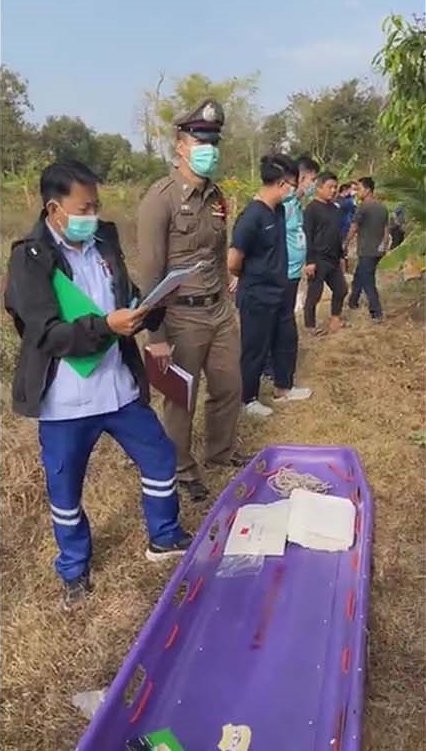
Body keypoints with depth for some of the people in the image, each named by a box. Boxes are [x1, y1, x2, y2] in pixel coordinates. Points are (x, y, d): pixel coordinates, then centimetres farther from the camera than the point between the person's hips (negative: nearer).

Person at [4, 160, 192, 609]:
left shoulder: (104, 241, 4)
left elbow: (126, 299, 11)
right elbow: (47, 334, -21)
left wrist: (147, 310, -11)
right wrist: (106, 325, -32)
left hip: (119, 387, 5)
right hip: (64, 402, -5)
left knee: (160, 458, 16)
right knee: (65, 490, 13)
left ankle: (165, 538, 41)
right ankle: (74, 571, 37)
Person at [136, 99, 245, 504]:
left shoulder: (216, 196, 7)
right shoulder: (160, 197, -15)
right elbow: (149, 273, -17)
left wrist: (226, 302, 18)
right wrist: (157, 335, -17)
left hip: (220, 310, 7)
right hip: (182, 316, -7)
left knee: (229, 387, 18)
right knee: (182, 398, 9)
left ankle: (221, 451, 42)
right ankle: (183, 470, 30)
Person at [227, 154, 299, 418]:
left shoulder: (279, 209, 3)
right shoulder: (252, 216, -23)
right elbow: (233, 263, -22)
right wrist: (250, 277, -4)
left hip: (281, 291, 9)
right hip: (257, 296, -9)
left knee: (287, 339, 20)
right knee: (255, 349, 6)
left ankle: (283, 388, 39)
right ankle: (249, 400, 25)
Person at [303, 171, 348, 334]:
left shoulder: (334, 208, 13)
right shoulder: (312, 208, -12)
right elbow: (307, 236, -16)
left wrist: (341, 256, 20)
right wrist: (309, 261, -20)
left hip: (333, 259, 8)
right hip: (318, 260, -8)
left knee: (341, 289, 15)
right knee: (314, 294, 0)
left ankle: (335, 318, 32)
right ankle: (310, 326, 13)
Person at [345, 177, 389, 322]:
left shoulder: (363, 207, -15)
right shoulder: (382, 207, 8)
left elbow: (353, 229, -9)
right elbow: (386, 230, 12)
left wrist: (345, 245, 4)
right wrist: (383, 246, 20)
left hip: (366, 251, -8)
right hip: (377, 251, 8)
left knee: (368, 282, -2)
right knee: (358, 277, 23)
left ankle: (377, 313, -2)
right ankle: (353, 302, 36)